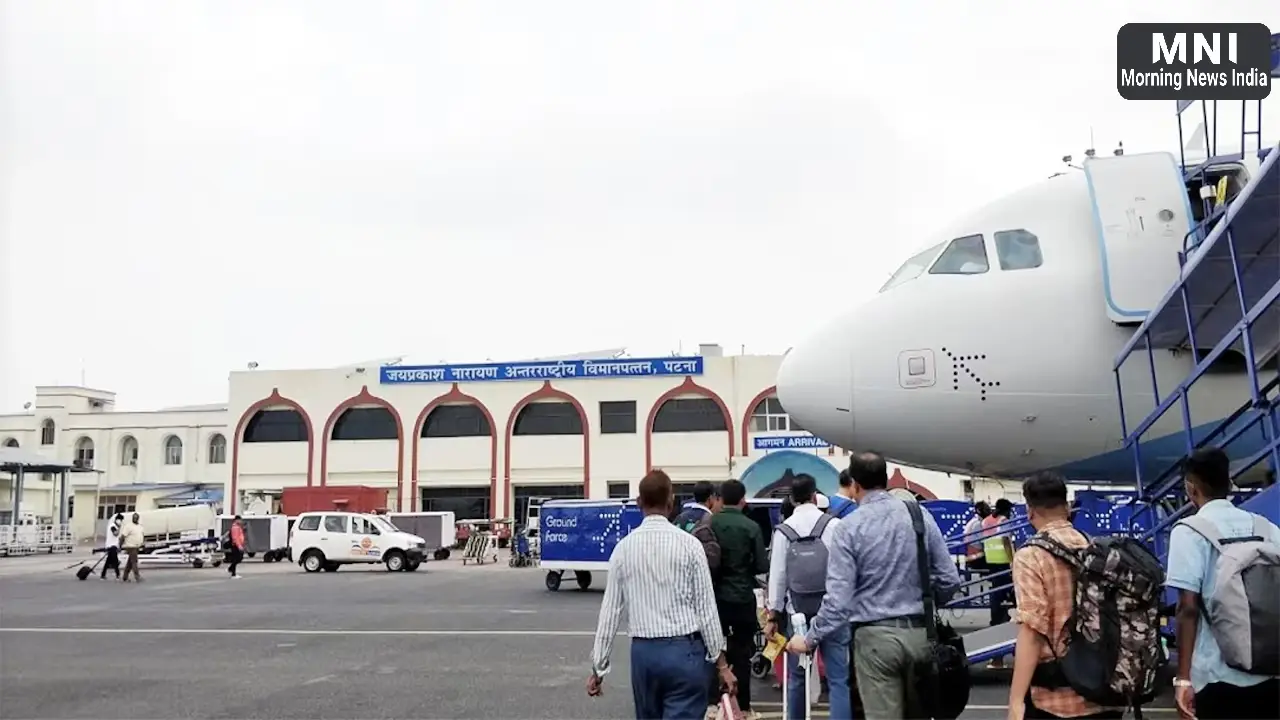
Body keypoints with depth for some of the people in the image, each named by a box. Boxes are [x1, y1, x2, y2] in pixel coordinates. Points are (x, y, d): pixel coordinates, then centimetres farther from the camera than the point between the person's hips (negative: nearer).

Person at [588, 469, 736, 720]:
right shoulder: (689, 544, -7)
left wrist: (598, 667, 9)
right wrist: (721, 663, 2)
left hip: (643, 652, 3)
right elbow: (706, 608, -5)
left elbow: (610, 611, 2)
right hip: (684, 651, -3)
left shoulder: (624, 547, 1)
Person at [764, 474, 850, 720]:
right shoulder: (834, 525, -4)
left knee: (796, 677, 14)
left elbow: (777, 576, 0)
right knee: (838, 679, -2)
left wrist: (772, 616, 8)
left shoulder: (783, 530, -1)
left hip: (798, 613, 1)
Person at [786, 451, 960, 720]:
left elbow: (839, 599, -12)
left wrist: (810, 639, -2)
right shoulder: (921, 516, 2)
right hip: (919, 632, 4)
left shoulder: (850, 527, -9)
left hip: (876, 636, -4)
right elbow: (949, 580, 3)